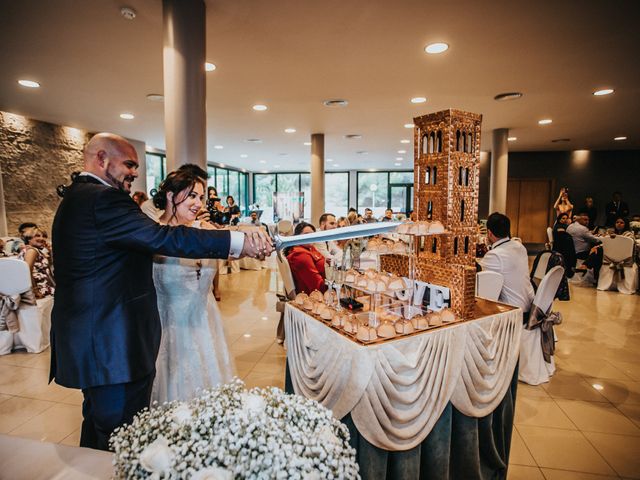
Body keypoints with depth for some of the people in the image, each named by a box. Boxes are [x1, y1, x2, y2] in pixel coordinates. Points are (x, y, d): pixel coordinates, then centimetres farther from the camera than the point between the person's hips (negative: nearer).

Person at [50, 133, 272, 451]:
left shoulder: (76, 198, 15)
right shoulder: (103, 199, -20)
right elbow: (164, 238, -29)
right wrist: (241, 242, -29)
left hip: (88, 340, 11)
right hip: (114, 347, -11)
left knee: (99, 423, 27)